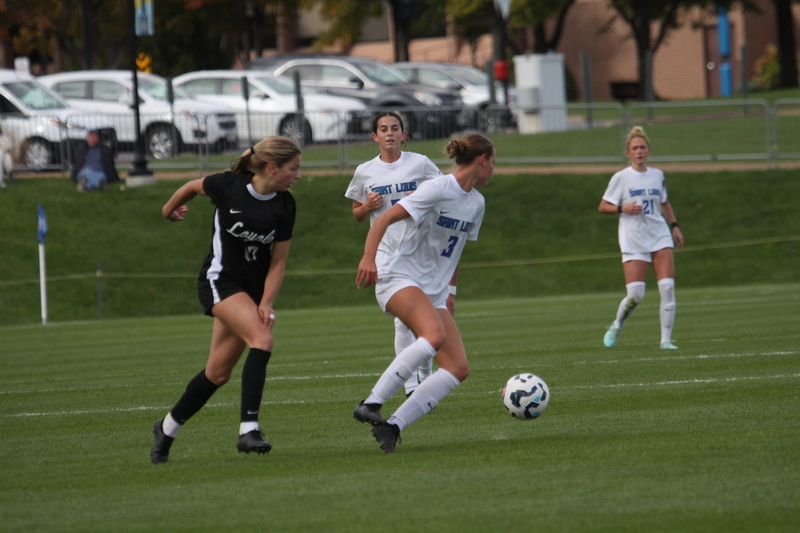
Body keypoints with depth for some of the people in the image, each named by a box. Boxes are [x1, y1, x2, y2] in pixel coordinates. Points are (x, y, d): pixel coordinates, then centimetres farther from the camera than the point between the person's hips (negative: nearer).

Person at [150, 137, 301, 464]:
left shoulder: (284, 206, -5)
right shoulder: (229, 186, -15)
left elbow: (278, 260, 0)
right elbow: (193, 187, 7)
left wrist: (266, 302, -11)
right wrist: (170, 209, 25)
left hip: (254, 287, 5)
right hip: (220, 280, -5)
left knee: (218, 373, 5)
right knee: (262, 338, -28)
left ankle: (167, 428, 25)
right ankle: (249, 429, -32)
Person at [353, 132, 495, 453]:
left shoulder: (476, 203, 13)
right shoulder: (438, 189, -12)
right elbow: (384, 219, -16)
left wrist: (450, 290, 30)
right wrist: (369, 258, -29)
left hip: (434, 292, 9)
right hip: (399, 279, -8)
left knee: (458, 368, -9)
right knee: (435, 335, -36)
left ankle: (393, 426, -12)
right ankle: (371, 404, -35)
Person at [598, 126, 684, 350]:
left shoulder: (657, 175, 10)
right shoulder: (621, 178, -2)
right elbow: (603, 207, 1)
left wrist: (674, 226, 15)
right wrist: (623, 209, -16)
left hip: (659, 236, 4)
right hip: (633, 242, -4)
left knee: (668, 287, -11)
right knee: (635, 295, -9)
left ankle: (666, 339, -5)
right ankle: (617, 326, 21)